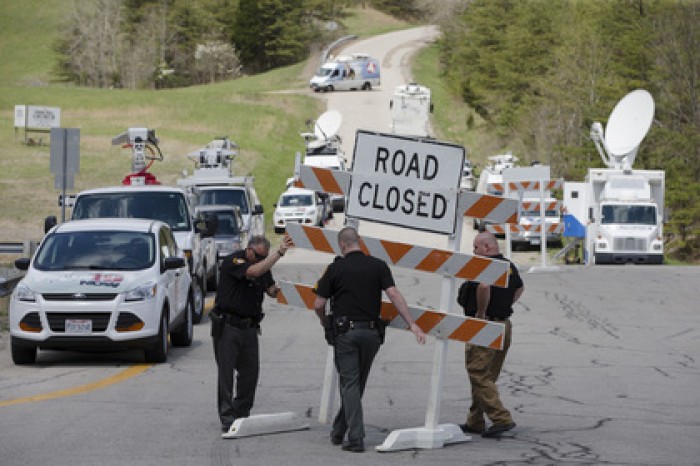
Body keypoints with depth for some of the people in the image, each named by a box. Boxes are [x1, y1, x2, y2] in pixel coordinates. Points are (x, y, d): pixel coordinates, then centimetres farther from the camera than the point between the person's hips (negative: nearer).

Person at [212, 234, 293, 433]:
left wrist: (276, 290, -8)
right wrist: (279, 252, -30)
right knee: (226, 372, -5)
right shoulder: (233, 261, -15)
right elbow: (255, 271, -32)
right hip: (227, 325, -7)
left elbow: (270, 289, 17)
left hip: (249, 327, 7)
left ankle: (242, 413, 17)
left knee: (250, 372, 5)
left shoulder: (263, 264, 9)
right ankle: (227, 419, -4)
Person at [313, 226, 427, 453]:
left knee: (350, 384, -2)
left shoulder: (336, 268, -3)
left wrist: (324, 321, 20)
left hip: (345, 332, -3)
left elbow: (318, 304, -2)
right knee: (358, 384, 17)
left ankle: (356, 438, -12)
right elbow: (394, 294, -8)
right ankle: (339, 431, 28)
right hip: (371, 331, 3)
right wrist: (412, 324, -9)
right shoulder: (378, 266, 3)